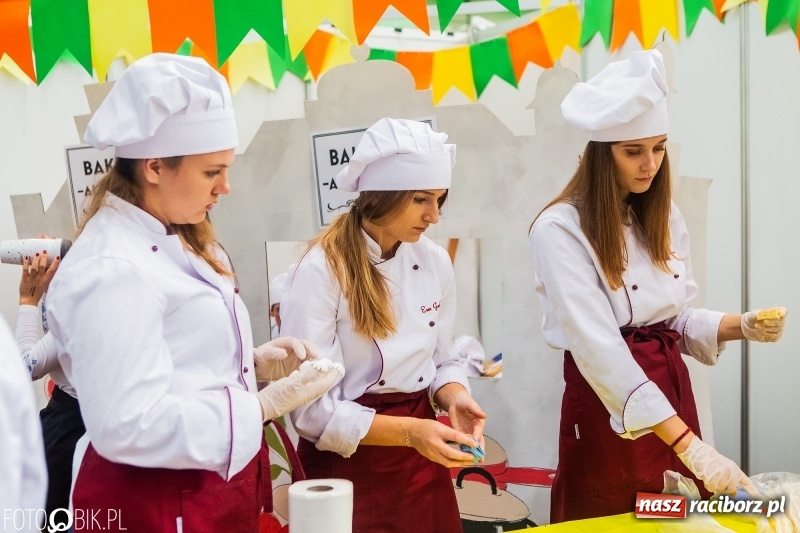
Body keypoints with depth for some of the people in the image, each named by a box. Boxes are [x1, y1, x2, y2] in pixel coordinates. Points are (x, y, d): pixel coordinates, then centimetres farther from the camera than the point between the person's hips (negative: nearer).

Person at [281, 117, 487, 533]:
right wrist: (407, 431, -27)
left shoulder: (434, 262, 0)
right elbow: (311, 408, -18)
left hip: (422, 461, 6)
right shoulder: (321, 270, -18)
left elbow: (441, 361, 10)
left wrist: (454, 398, -11)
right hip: (349, 464, -5)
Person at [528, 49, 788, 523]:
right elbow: (598, 348, -25)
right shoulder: (559, 230, -16)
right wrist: (691, 446, -31)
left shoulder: (665, 218, 6)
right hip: (607, 407, -6)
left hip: (673, 395, 6)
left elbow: (677, 319, 13)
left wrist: (741, 326, -7)